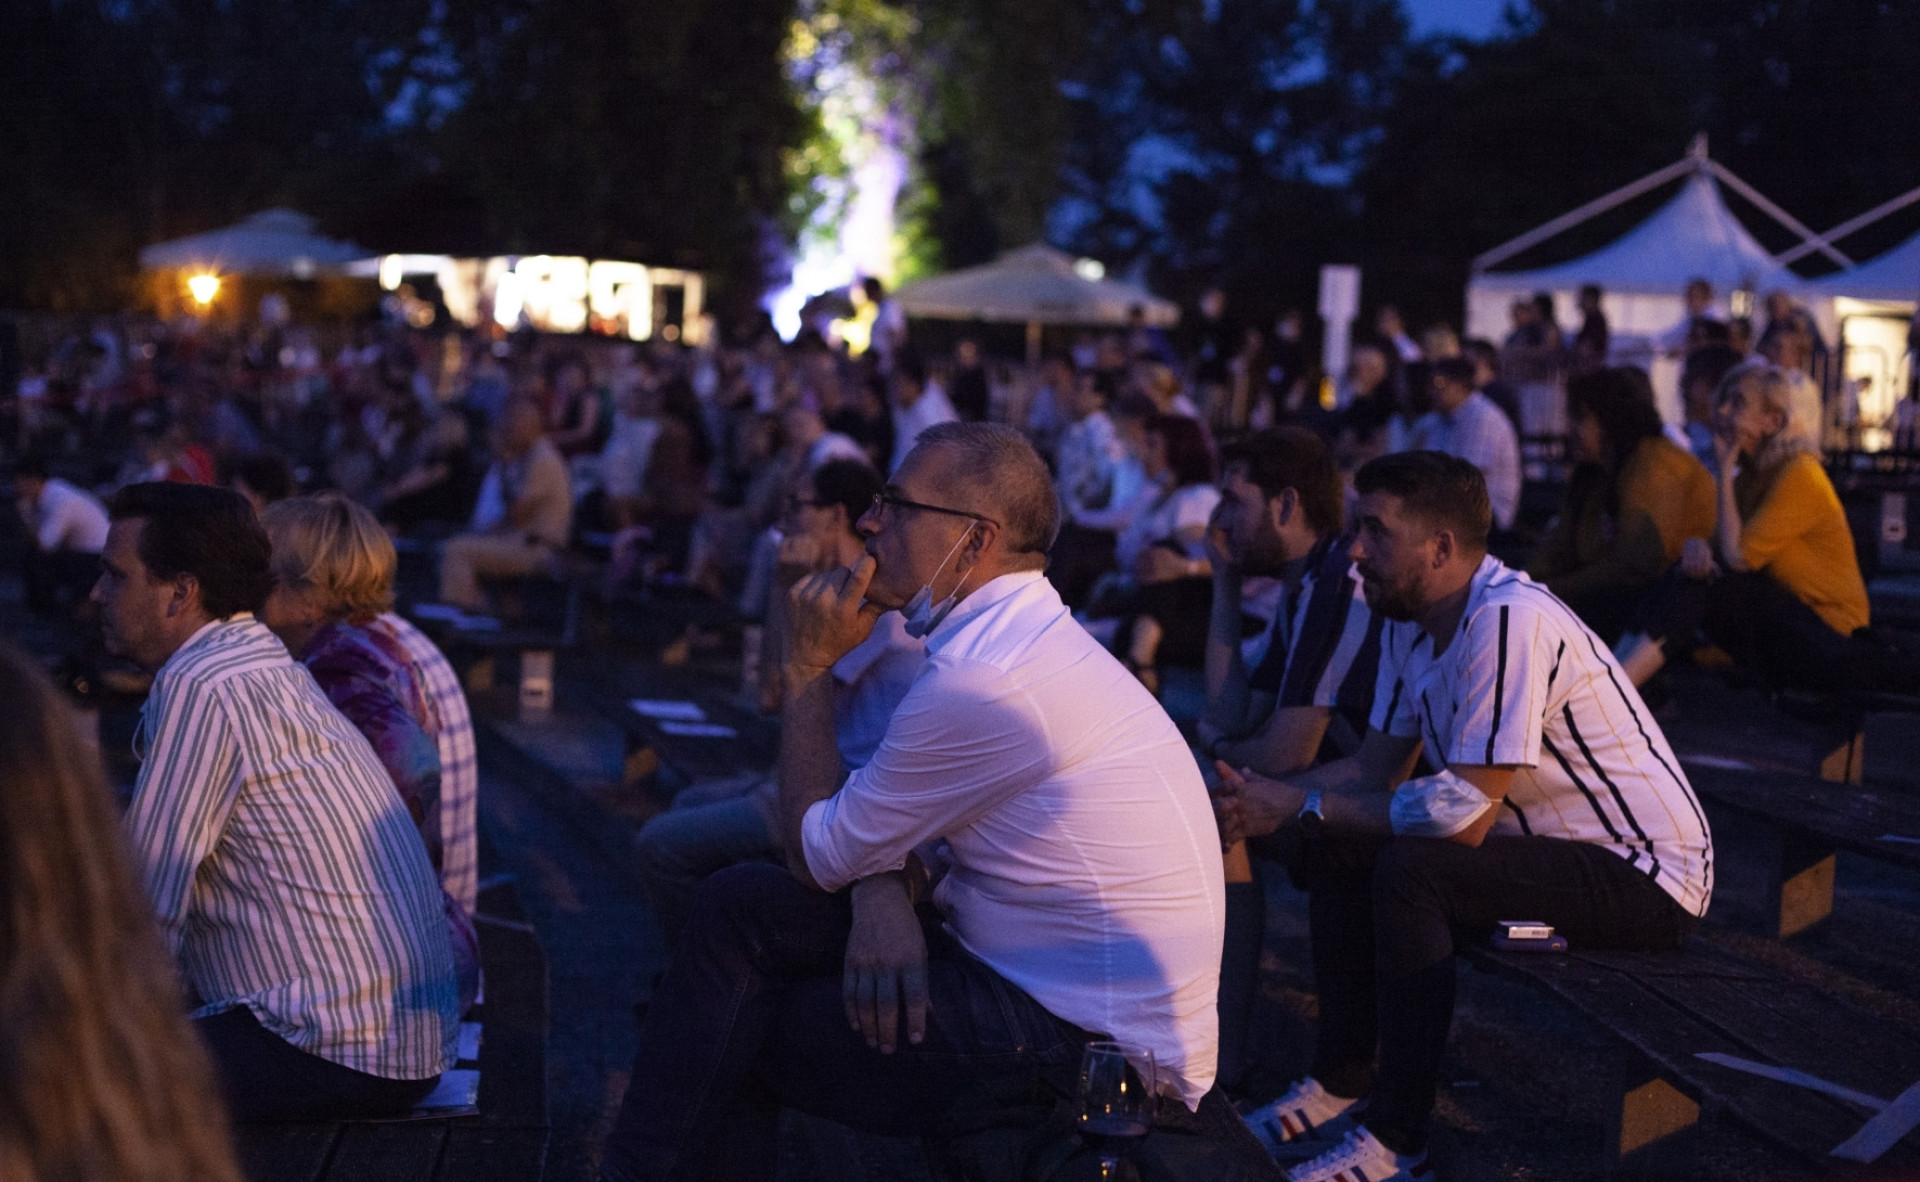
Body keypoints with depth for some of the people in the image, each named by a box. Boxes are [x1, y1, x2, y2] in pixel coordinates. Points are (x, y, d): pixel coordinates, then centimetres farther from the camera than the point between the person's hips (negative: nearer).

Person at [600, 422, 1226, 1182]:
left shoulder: (984, 682, -23)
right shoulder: (1026, 638, 8)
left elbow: (815, 855, -10)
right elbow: (877, 821, 13)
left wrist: (809, 666, -3)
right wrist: (883, 895, -10)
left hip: (1086, 1047, -9)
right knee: (740, 904, 4)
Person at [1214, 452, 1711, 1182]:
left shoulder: (1509, 622, -27)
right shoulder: (1411, 620, 2)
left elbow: (1464, 816, -29)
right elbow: (1373, 769, 6)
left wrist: (1302, 808, -21)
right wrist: (1270, 800, -12)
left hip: (1647, 877, -10)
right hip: (1551, 843, 10)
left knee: (1411, 866, -27)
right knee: (1336, 848, 2)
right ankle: (1343, 1082, 9)